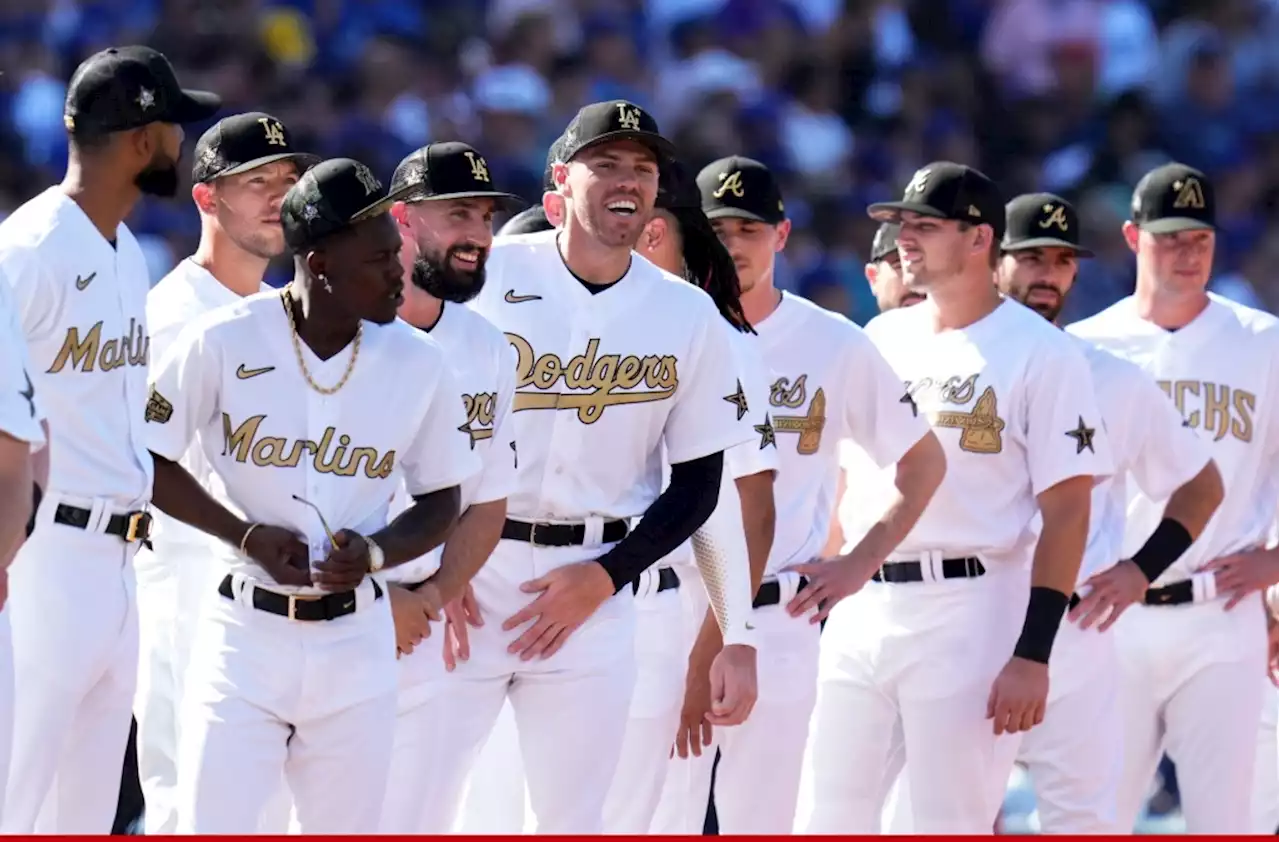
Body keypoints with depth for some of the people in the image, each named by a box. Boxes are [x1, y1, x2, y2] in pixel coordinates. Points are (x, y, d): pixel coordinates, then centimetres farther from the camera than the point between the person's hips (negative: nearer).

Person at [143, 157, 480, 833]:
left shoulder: (417, 364, -1)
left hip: (357, 643, 3)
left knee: (345, 832, 7)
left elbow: (441, 503, 9)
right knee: (209, 828, -7)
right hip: (245, 632, -3)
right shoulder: (223, 344, -9)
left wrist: (375, 552, -11)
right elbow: (149, 461, -1)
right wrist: (248, 536, -12)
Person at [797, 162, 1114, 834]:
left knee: (953, 828, -5)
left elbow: (1066, 511, -9)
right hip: (860, 610, 6)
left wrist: (1033, 653, -16)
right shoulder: (882, 338, 14)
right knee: (826, 823, 5)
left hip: (971, 614, -6)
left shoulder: (1041, 355, -5)